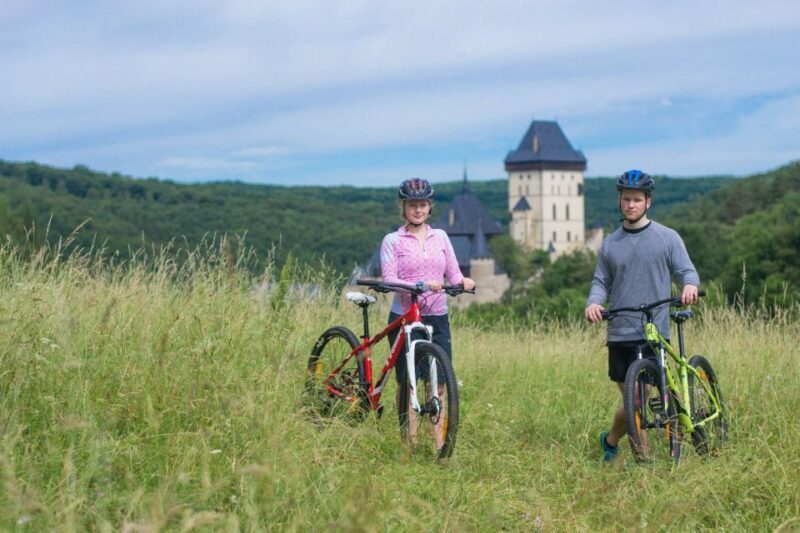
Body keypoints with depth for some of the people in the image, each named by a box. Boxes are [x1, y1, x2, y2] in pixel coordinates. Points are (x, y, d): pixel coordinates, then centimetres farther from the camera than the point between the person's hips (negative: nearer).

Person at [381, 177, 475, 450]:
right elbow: (389, 280, -11)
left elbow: (453, 274, 10)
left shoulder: (440, 237, 11)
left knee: (438, 384, 0)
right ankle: (410, 443, 10)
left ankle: (440, 444, 2)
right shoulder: (393, 241, 0)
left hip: (437, 317, 3)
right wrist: (421, 285, -26)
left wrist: (464, 282, -14)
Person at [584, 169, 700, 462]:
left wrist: (690, 285, -22)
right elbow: (601, 281, 13)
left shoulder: (668, 238, 4)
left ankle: (610, 440, 14)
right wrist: (593, 302, -9)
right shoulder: (610, 243, 12)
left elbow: (687, 270, 2)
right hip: (620, 334, 2)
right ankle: (643, 458, 13)